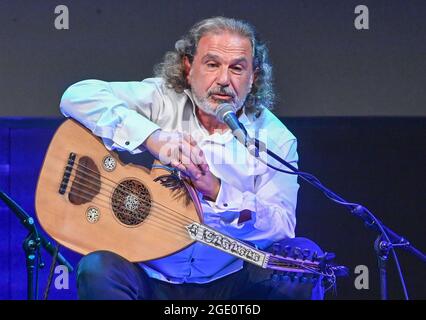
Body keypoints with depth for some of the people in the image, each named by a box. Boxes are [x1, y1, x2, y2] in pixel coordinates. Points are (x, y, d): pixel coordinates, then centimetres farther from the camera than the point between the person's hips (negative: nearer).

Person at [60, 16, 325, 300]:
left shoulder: (275, 138, -1)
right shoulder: (161, 99, -3)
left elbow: (281, 226, -10)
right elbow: (78, 96, -14)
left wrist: (217, 191, -25)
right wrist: (152, 137, -25)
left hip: (228, 282, 1)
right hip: (151, 278, -1)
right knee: (96, 269, -32)